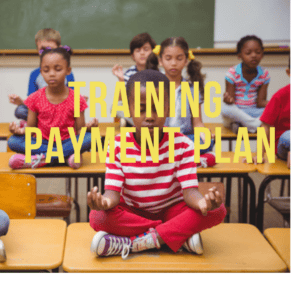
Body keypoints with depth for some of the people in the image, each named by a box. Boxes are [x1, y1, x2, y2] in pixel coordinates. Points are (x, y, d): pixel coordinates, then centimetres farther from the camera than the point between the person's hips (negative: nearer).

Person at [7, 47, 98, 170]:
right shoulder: (35, 98, 2)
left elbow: (79, 132, -1)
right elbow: (30, 128, 5)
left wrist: (88, 127, -24)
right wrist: (21, 130, -18)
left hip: (67, 142, -1)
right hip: (43, 143, 1)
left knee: (89, 138, -31)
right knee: (13, 141, -25)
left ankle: (41, 159, -27)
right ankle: (66, 156, -28)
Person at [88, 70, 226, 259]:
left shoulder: (183, 145, -10)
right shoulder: (118, 146, -10)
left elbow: (189, 190, -17)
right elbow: (113, 191, -16)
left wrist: (203, 202, -44)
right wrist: (105, 201, -44)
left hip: (171, 210, 0)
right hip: (132, 213, 0)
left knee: (218, 211, -26)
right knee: (97, 217, -31)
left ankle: (133, 242, -28)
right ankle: (182, 237, -24)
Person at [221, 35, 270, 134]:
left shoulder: (264, 74, 0)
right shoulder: (233, 73, -9)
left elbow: (260, 102, -4)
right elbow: (231, 101, -12)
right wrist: (228, 100, -38)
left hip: (254, 112, 2)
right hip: (236, 112, -2)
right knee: (225, 108, -36)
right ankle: (258, 125, -23)